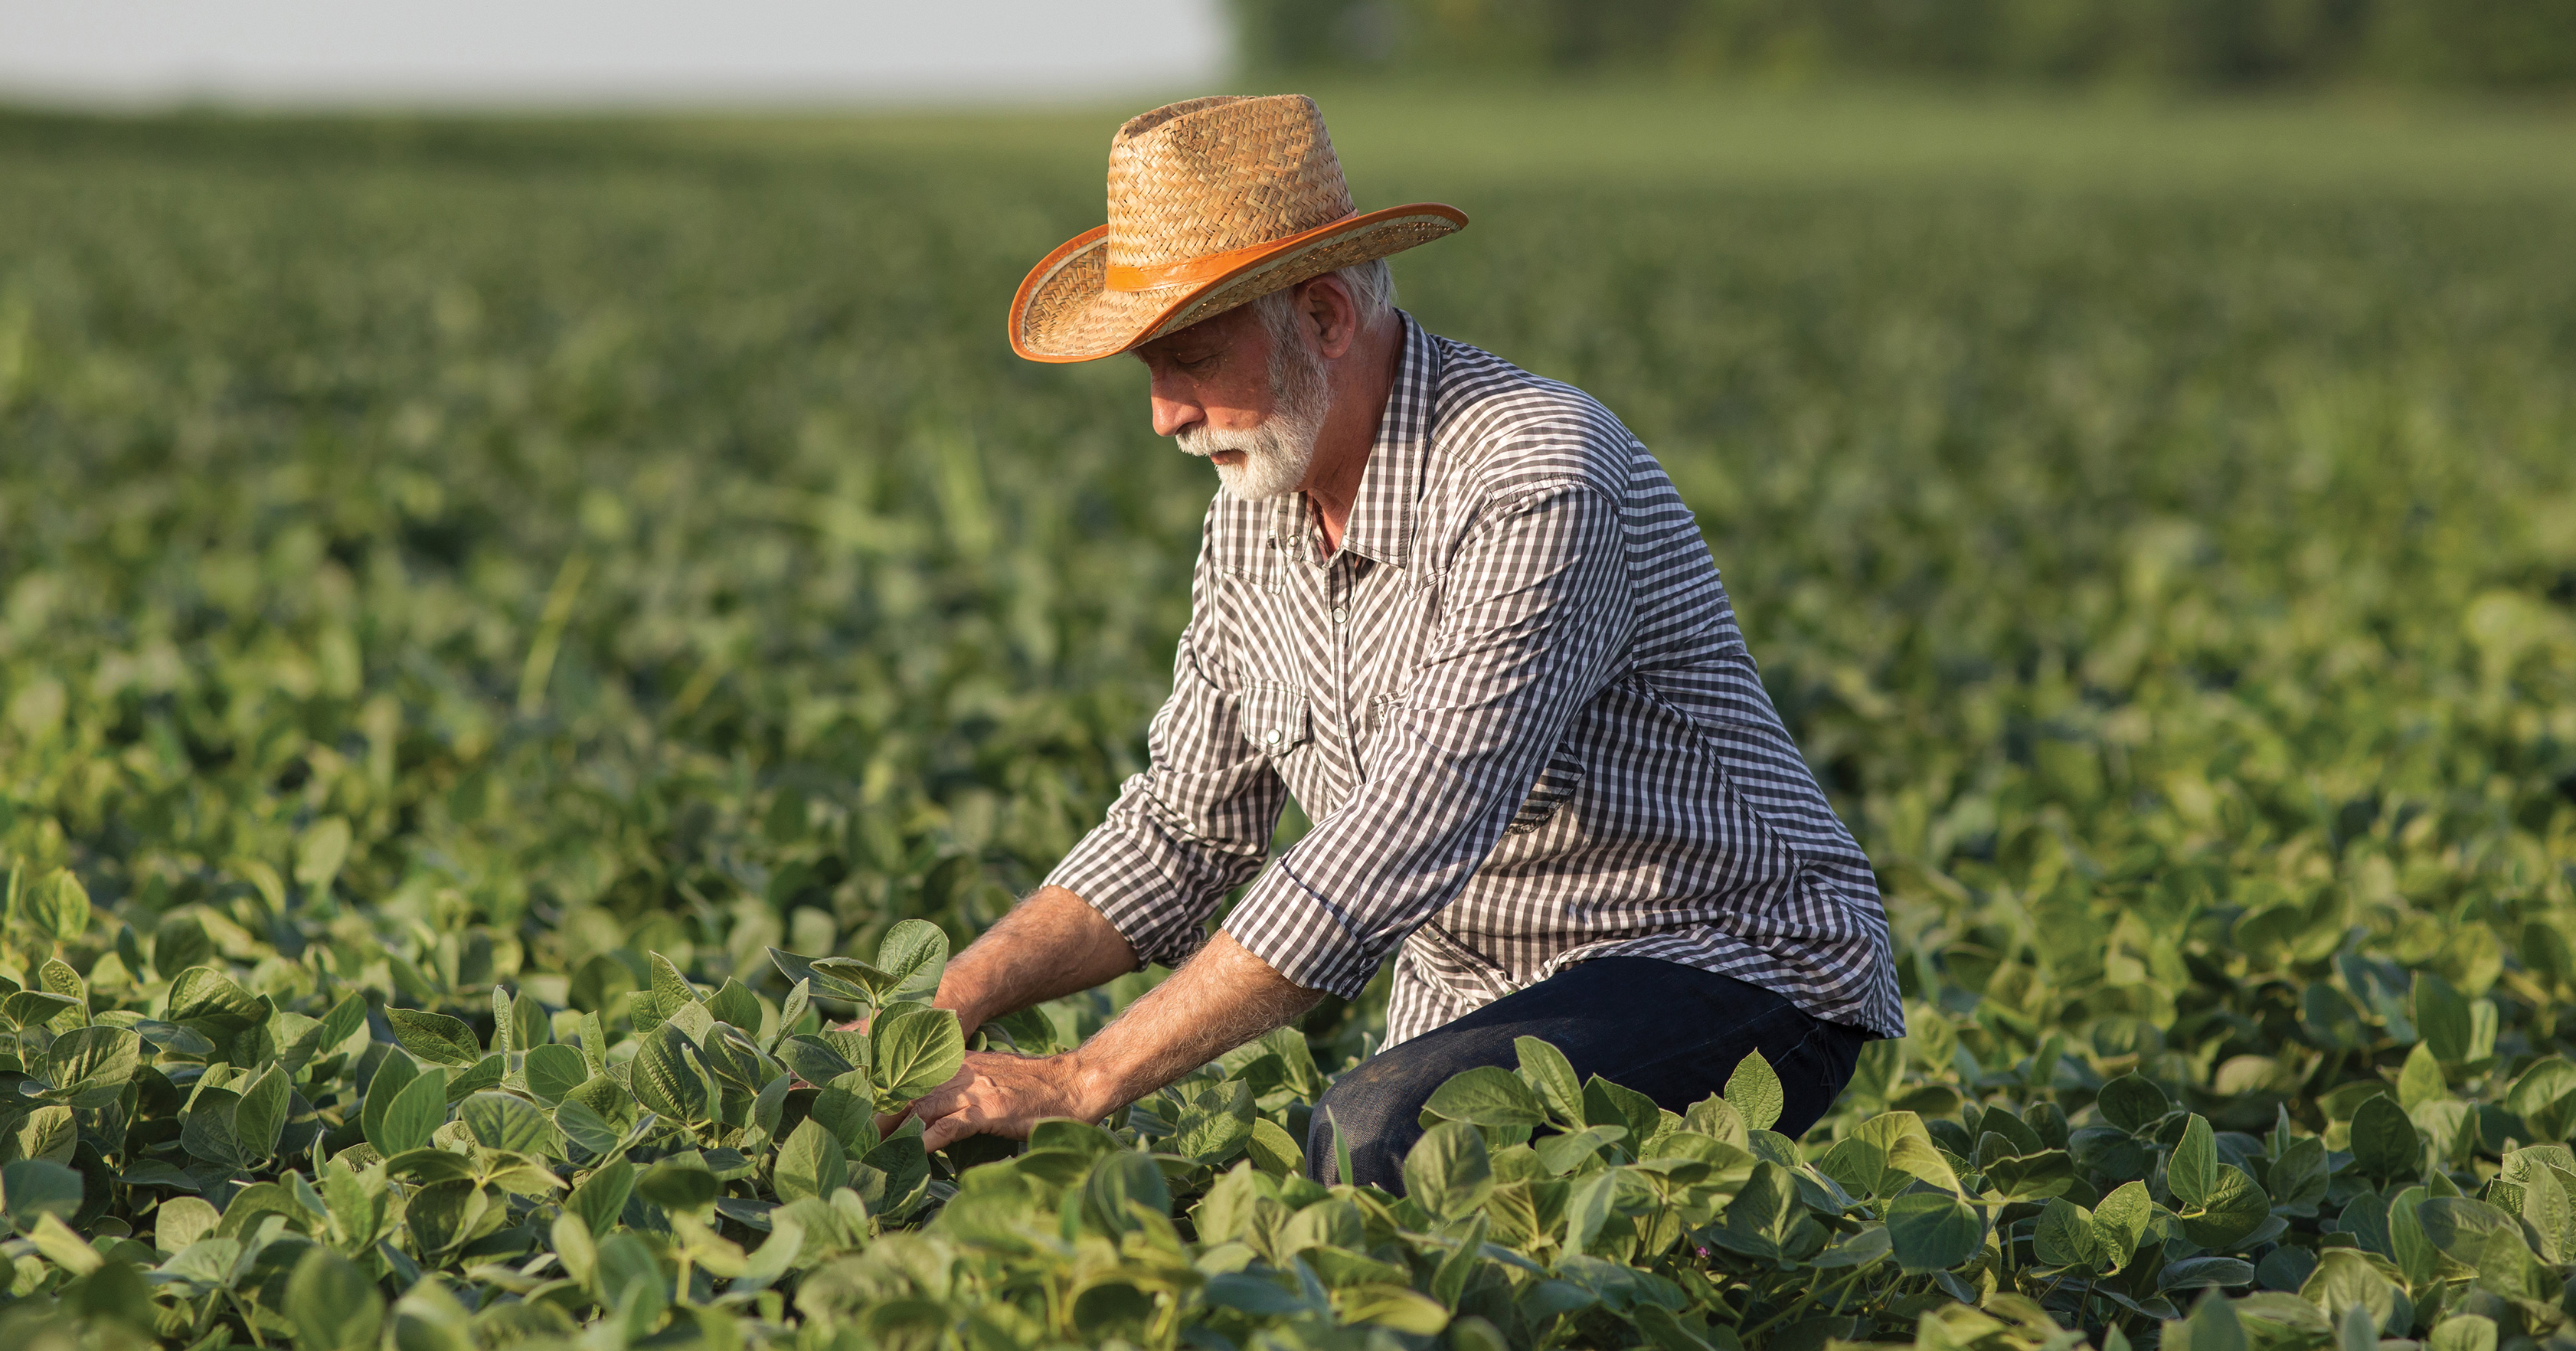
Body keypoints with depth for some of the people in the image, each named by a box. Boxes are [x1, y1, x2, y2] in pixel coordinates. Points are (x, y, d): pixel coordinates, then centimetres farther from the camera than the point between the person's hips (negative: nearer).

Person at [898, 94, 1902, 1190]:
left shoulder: (1535, 483, -25)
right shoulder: (1255, 505, 4)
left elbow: (1398, 854, -31)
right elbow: (1179, 829, 10)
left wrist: (1083, 1082, -32)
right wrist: (941, 1007, -6)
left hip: (1731, 976, -7)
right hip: (1476, 1013, 7)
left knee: (1377, 1135, -32)